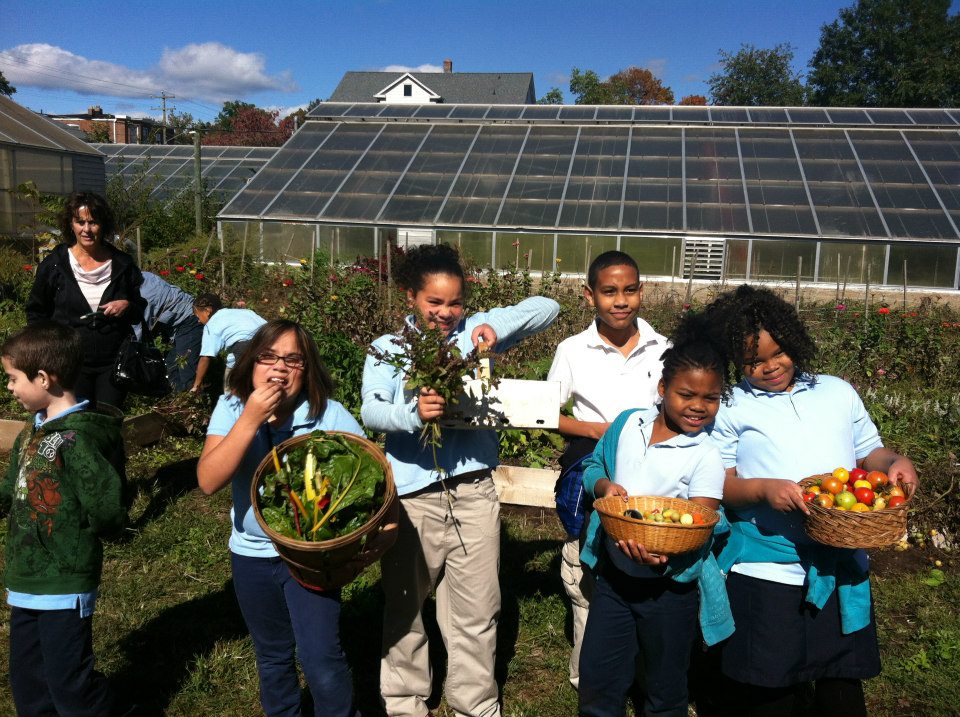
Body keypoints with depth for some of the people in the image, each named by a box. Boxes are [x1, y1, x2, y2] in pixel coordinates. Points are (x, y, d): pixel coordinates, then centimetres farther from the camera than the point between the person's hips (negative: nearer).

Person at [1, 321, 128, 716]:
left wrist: (78, 533, -12)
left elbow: (109, 508, -29)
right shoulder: (33, 432, 6)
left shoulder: (77, 436, -24)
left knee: (70, 685, 4)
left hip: (64, 584, -9)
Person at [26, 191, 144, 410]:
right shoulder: (53, 265, 2)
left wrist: (127, 306, -9)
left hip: (113, 364, 1)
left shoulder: (123, 264, 5)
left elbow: (139, 314, 14)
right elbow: (36, 314, 10)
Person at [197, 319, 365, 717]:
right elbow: (208, 481, -22)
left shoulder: (330, 415, -16)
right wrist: (251, 419, -30)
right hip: (251, 554, 3)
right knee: (272, 656, 20)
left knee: (320, 658, -6)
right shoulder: (232, 408, -10)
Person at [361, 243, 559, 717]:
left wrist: (496, 328, -13)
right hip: (412, 493, 0)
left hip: (473, 489, 1)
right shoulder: (387, 348, 4)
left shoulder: (474, 332, 7)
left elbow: (547, 308, 3)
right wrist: (412, 414, -32)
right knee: (405, 605, 14)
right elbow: (370, 411, -12)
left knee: (476, 612, 10)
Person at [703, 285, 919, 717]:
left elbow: (870, 453, 18)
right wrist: (764, 489, -22)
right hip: (766, 568, -3)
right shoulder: (730, 408, 0)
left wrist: (896, 463, -4)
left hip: (843, 568, 3)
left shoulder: (838, 392, 11)